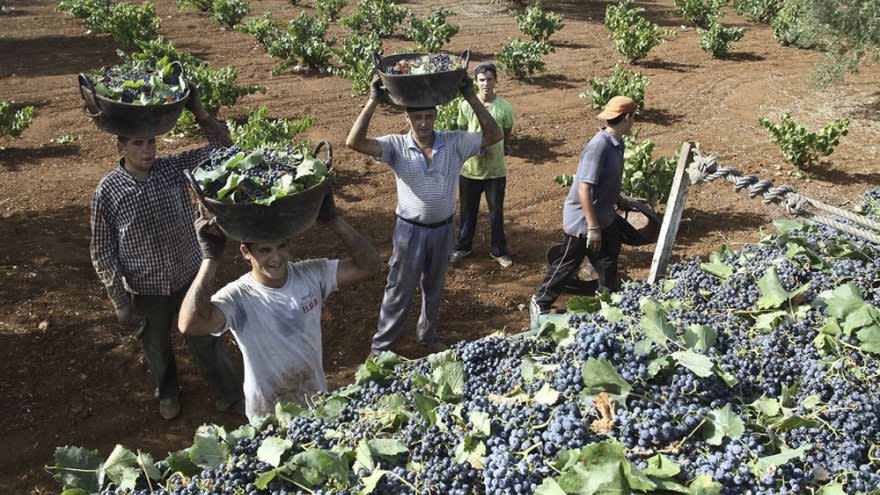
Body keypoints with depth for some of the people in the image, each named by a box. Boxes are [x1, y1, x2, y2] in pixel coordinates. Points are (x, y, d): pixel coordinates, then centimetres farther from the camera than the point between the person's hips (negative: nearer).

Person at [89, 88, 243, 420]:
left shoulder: (174, 168, -9)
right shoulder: (108, 190, -14)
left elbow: (222, 148, -10)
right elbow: (102, 250, -7)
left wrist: (199, 112, -25)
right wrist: (119, 301, -8)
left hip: (190, 280, 1)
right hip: (145, 292, 0)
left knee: (205, 344, 15)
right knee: (156, 351, 22)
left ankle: (230, 395, 38)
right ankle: (167, 393, 52)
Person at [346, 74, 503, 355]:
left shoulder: (454, 142, -9)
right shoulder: (396, 146, -13)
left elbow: (494, 136, -16)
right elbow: (354, 142, -24)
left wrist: (471, 97, -23)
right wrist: (373, 101, -29)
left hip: (444, 229, 2)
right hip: (410, 230, -2)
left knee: (434, 288, 21)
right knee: (400, 291, 9)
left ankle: (428, 335, 44)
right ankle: (381, 347, 25)